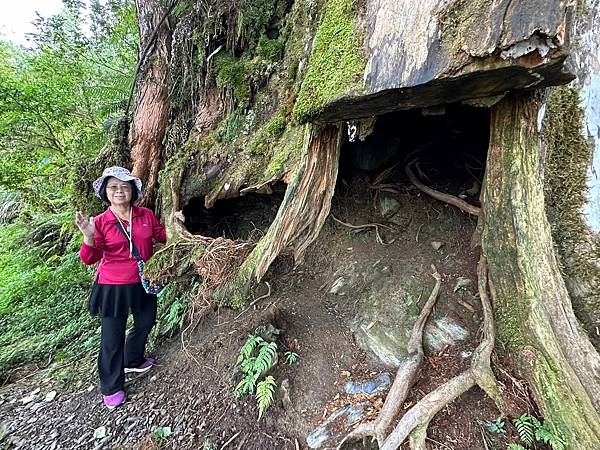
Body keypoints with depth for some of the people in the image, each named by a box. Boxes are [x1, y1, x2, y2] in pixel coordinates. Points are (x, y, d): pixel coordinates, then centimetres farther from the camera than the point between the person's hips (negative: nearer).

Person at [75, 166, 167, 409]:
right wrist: (88, 237, -28)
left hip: (143, 282, 4)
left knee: (145, 323, 22)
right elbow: (90, 259, -11)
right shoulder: (101, 222, -11)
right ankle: (111, 388, 28)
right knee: (112, 337, 6)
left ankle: (133, 361, 50)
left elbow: (162, 237, 7)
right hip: (113, 286, -4)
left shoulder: (146, 215, -4)